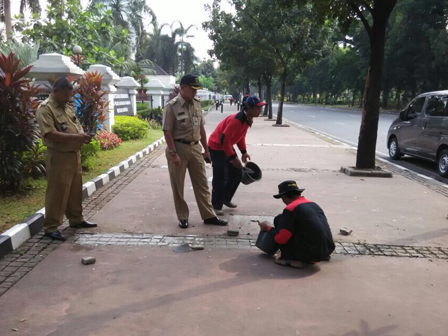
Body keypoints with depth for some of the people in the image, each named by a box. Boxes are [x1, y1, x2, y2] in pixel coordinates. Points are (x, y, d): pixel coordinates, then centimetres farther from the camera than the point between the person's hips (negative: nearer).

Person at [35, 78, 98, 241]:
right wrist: (75, 137, -27)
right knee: (57, 192, -4)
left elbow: (77, 124, 21)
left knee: (75, 190, 17)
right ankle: (51, 227, 6)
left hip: (74, 154, 9)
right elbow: (50, 134, -23)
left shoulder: (68, 108, 14)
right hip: (58, 157, -8)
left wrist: (82, 134, -3)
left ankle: (76, 219, 30)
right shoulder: (45, 109, -13)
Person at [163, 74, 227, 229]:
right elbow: (167, 132, -14)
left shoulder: (197, 104, 7)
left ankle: (209, 216, 19)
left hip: (195, 147, 6)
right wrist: (173, 154, -19)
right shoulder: (171, 106, -12)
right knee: (178, 186, 6)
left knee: (201, 183, 10)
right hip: (179, 147, -6)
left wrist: (206, 149, 13)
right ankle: (183, 217, 20)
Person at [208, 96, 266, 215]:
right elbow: (224, 139, -29)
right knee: (220, 178, -9)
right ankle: (216, 206, 4)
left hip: (227, 146, 10)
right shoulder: (237, 120, -30)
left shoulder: (248, 119, 0)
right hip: (217, 147, -10)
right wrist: (232, 158, -26)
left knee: (237, 173, 12)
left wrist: (244, 151, 4)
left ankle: (226, 199, 28)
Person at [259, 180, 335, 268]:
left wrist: (268, 228, 11)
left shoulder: (290, 209, -9)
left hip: (310, 254, -7)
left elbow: (280, 238, -8)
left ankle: (290, 259, 0)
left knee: (279, 220, 4)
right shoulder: (314, 204, 14)